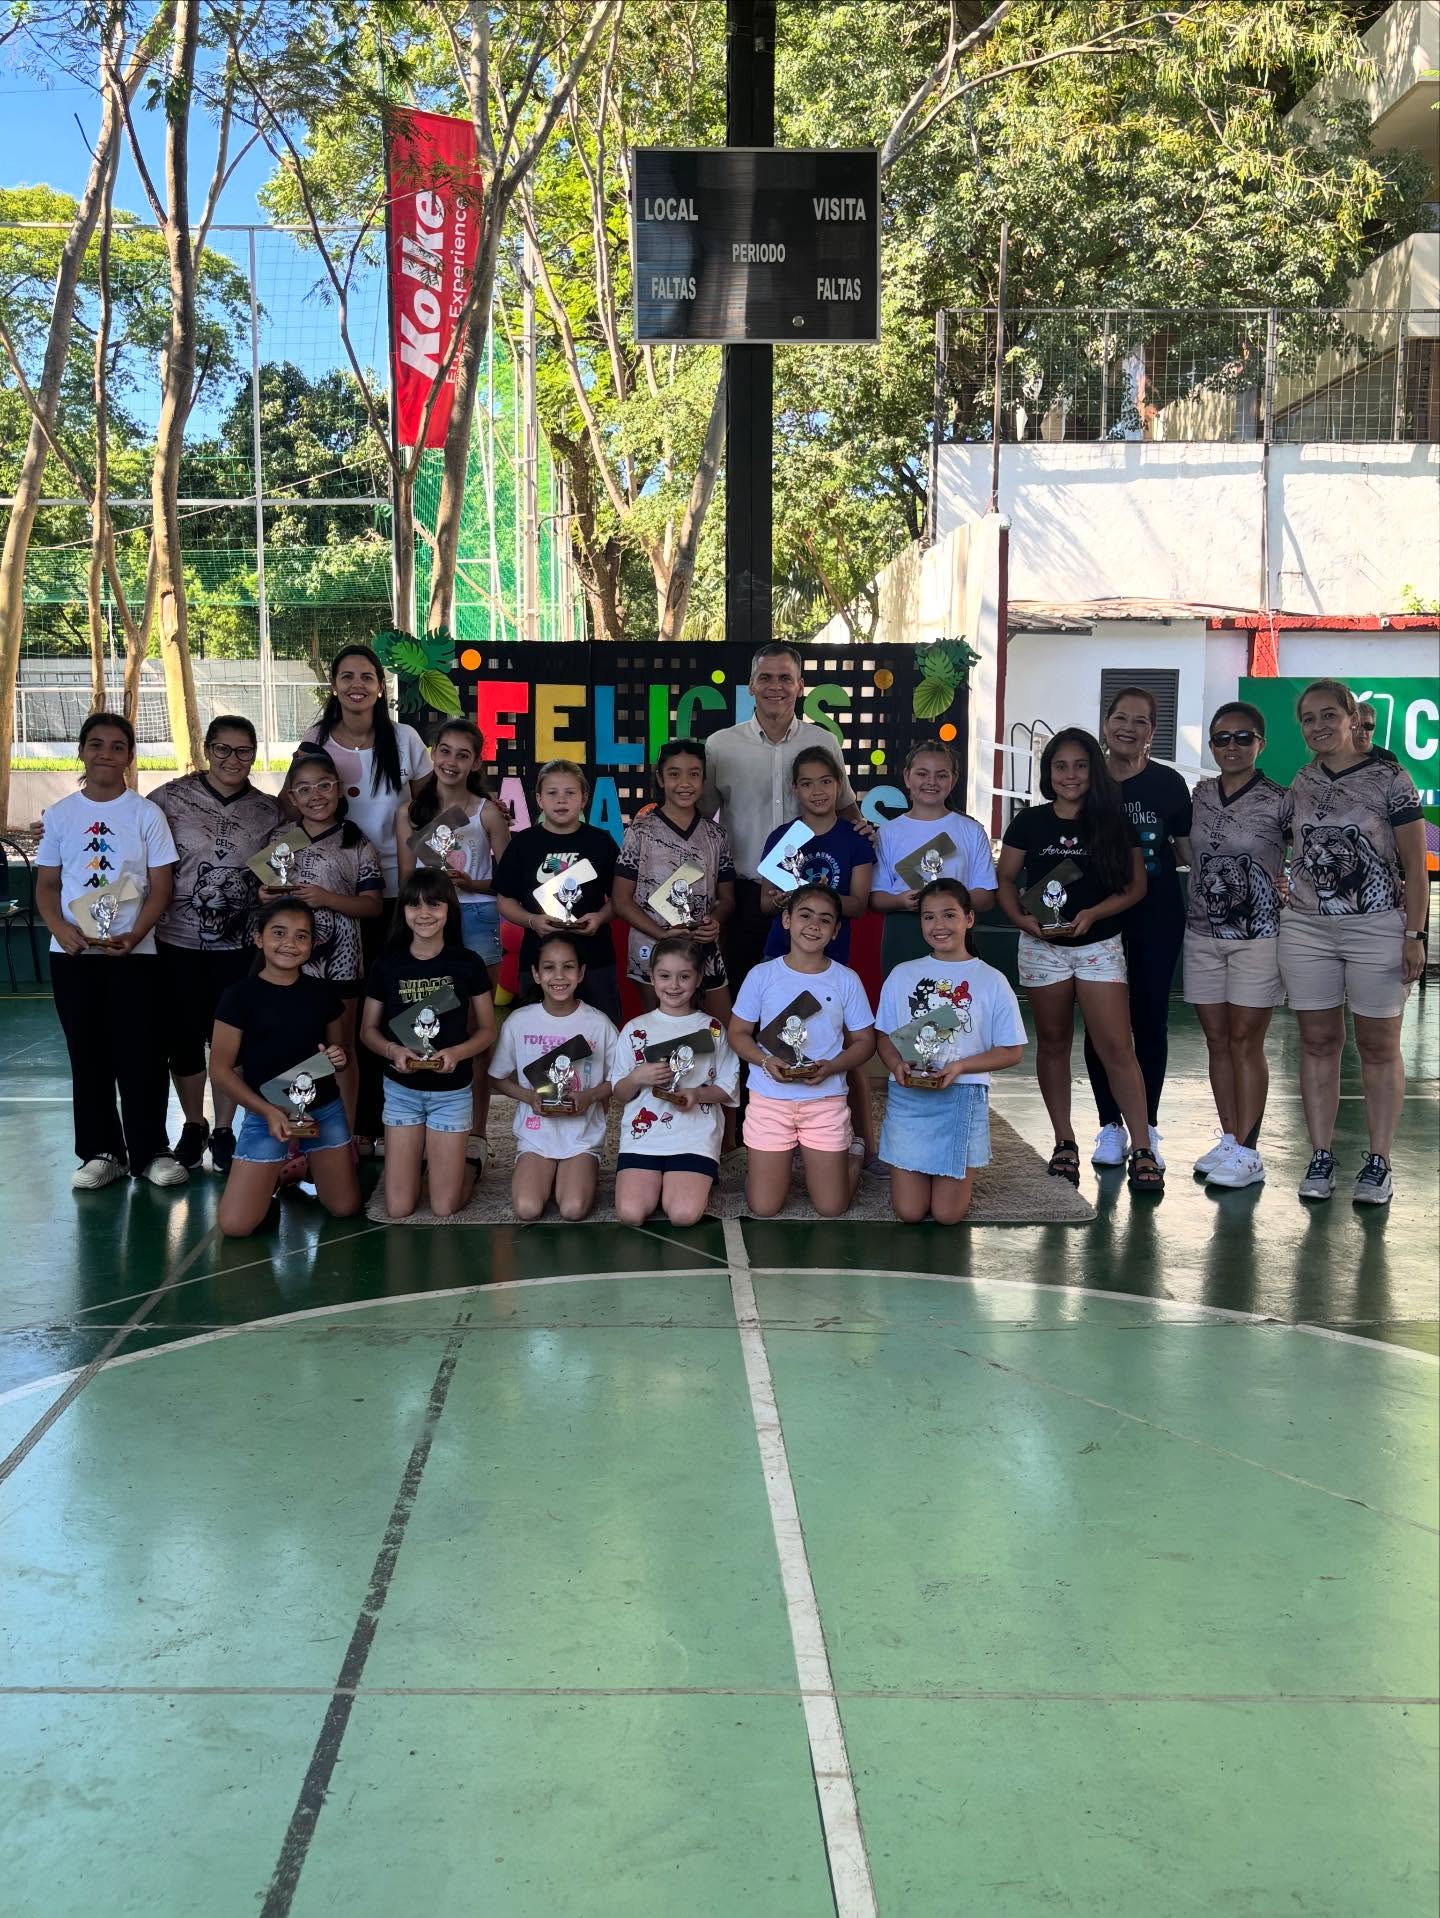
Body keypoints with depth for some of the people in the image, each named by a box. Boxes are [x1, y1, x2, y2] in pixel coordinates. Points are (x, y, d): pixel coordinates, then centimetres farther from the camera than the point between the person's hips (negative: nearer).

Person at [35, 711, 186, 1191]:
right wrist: (61, 929, -12)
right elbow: (46, 884, 7)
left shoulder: (146, 813, 0)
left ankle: (150, 1151, 9)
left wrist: (132, 936, -16)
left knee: (142, 1056, -1)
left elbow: (160, 887, -2)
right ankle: (100, 1152, 17)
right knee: (88, 1056, 8)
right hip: (72, 954, 2)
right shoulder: (59, 814, 6)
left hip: (134, 953, -2)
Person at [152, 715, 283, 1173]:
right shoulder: (172, 797, -4)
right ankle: (193, 1126, 27)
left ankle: (224, 1130, 23)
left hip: (238, 945, 1)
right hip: (178, 941, -1)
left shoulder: (269, 811, 3)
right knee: (183, 1035, 8)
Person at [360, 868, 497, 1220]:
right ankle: (419, 1155, 32)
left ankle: (463, 1158, 32)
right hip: (401, 1089, 1)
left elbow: (487, 1030, 0)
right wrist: (392, 1050, -18)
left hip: (452, 1090, -1)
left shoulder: (468, 964, -7)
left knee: (444, 1208, 0)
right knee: (399, 1208, 0)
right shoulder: (387, 965, -5)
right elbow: (368, 1029, 4)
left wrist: (457, 1052, -20)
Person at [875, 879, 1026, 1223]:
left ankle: (961, 1175, 30)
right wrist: (897, 1064, -12)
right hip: (908, 1096, 2)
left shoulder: (991, 981, -1)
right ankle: (917, 1172, 32)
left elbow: (1011, 1051, 0)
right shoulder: (902, 975, 5)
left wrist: (960, 1066, -15)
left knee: (948, 1214, -4)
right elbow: (885, 1037, 10)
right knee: (908, 1212, -2)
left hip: (962, 1096, -1)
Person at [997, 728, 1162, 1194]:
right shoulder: (1029, 822, 2)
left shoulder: (1115, 822, 0)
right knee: (1052, 1043, 10)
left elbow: (1136, 885, 0)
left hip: (1099, 946, -1)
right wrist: (1023, 919, -13)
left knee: (1117, 1047, -7)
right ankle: (1064, 1143, 21)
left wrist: (1091, 914, -15)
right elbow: (1005, 880, 5)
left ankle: (1142, 1150, -3)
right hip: (1042, 947, 2)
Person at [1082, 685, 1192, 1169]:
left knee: (1150, 1020, 5)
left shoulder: (1168, 784, 1)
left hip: (1156, 919, 0)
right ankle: (1111, 1126, 15)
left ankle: (1147, 1128, 15)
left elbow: (1190, 851, 6)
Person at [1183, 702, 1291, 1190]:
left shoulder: (1279, 801, -7)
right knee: (1217, 1041, 9)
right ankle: (1229, 1139, 19)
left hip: (1256, 935, -5)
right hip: (1202, 934, 5)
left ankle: (1247, 1152, 5)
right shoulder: (1200, 796, 7)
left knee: (1245, 1043, -1)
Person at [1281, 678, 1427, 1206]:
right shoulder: (1301, 783, 8)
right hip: (1307, 928, 4)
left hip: (1377, 928, -4)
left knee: (1378, 1045, 3)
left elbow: (1414, 863, -6)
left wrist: (1414, 934, -10)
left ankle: (1378, 1162, 10)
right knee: (1318, 1043, 6)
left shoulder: (1389, 778, -5)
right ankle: (1321, 1157, 13)